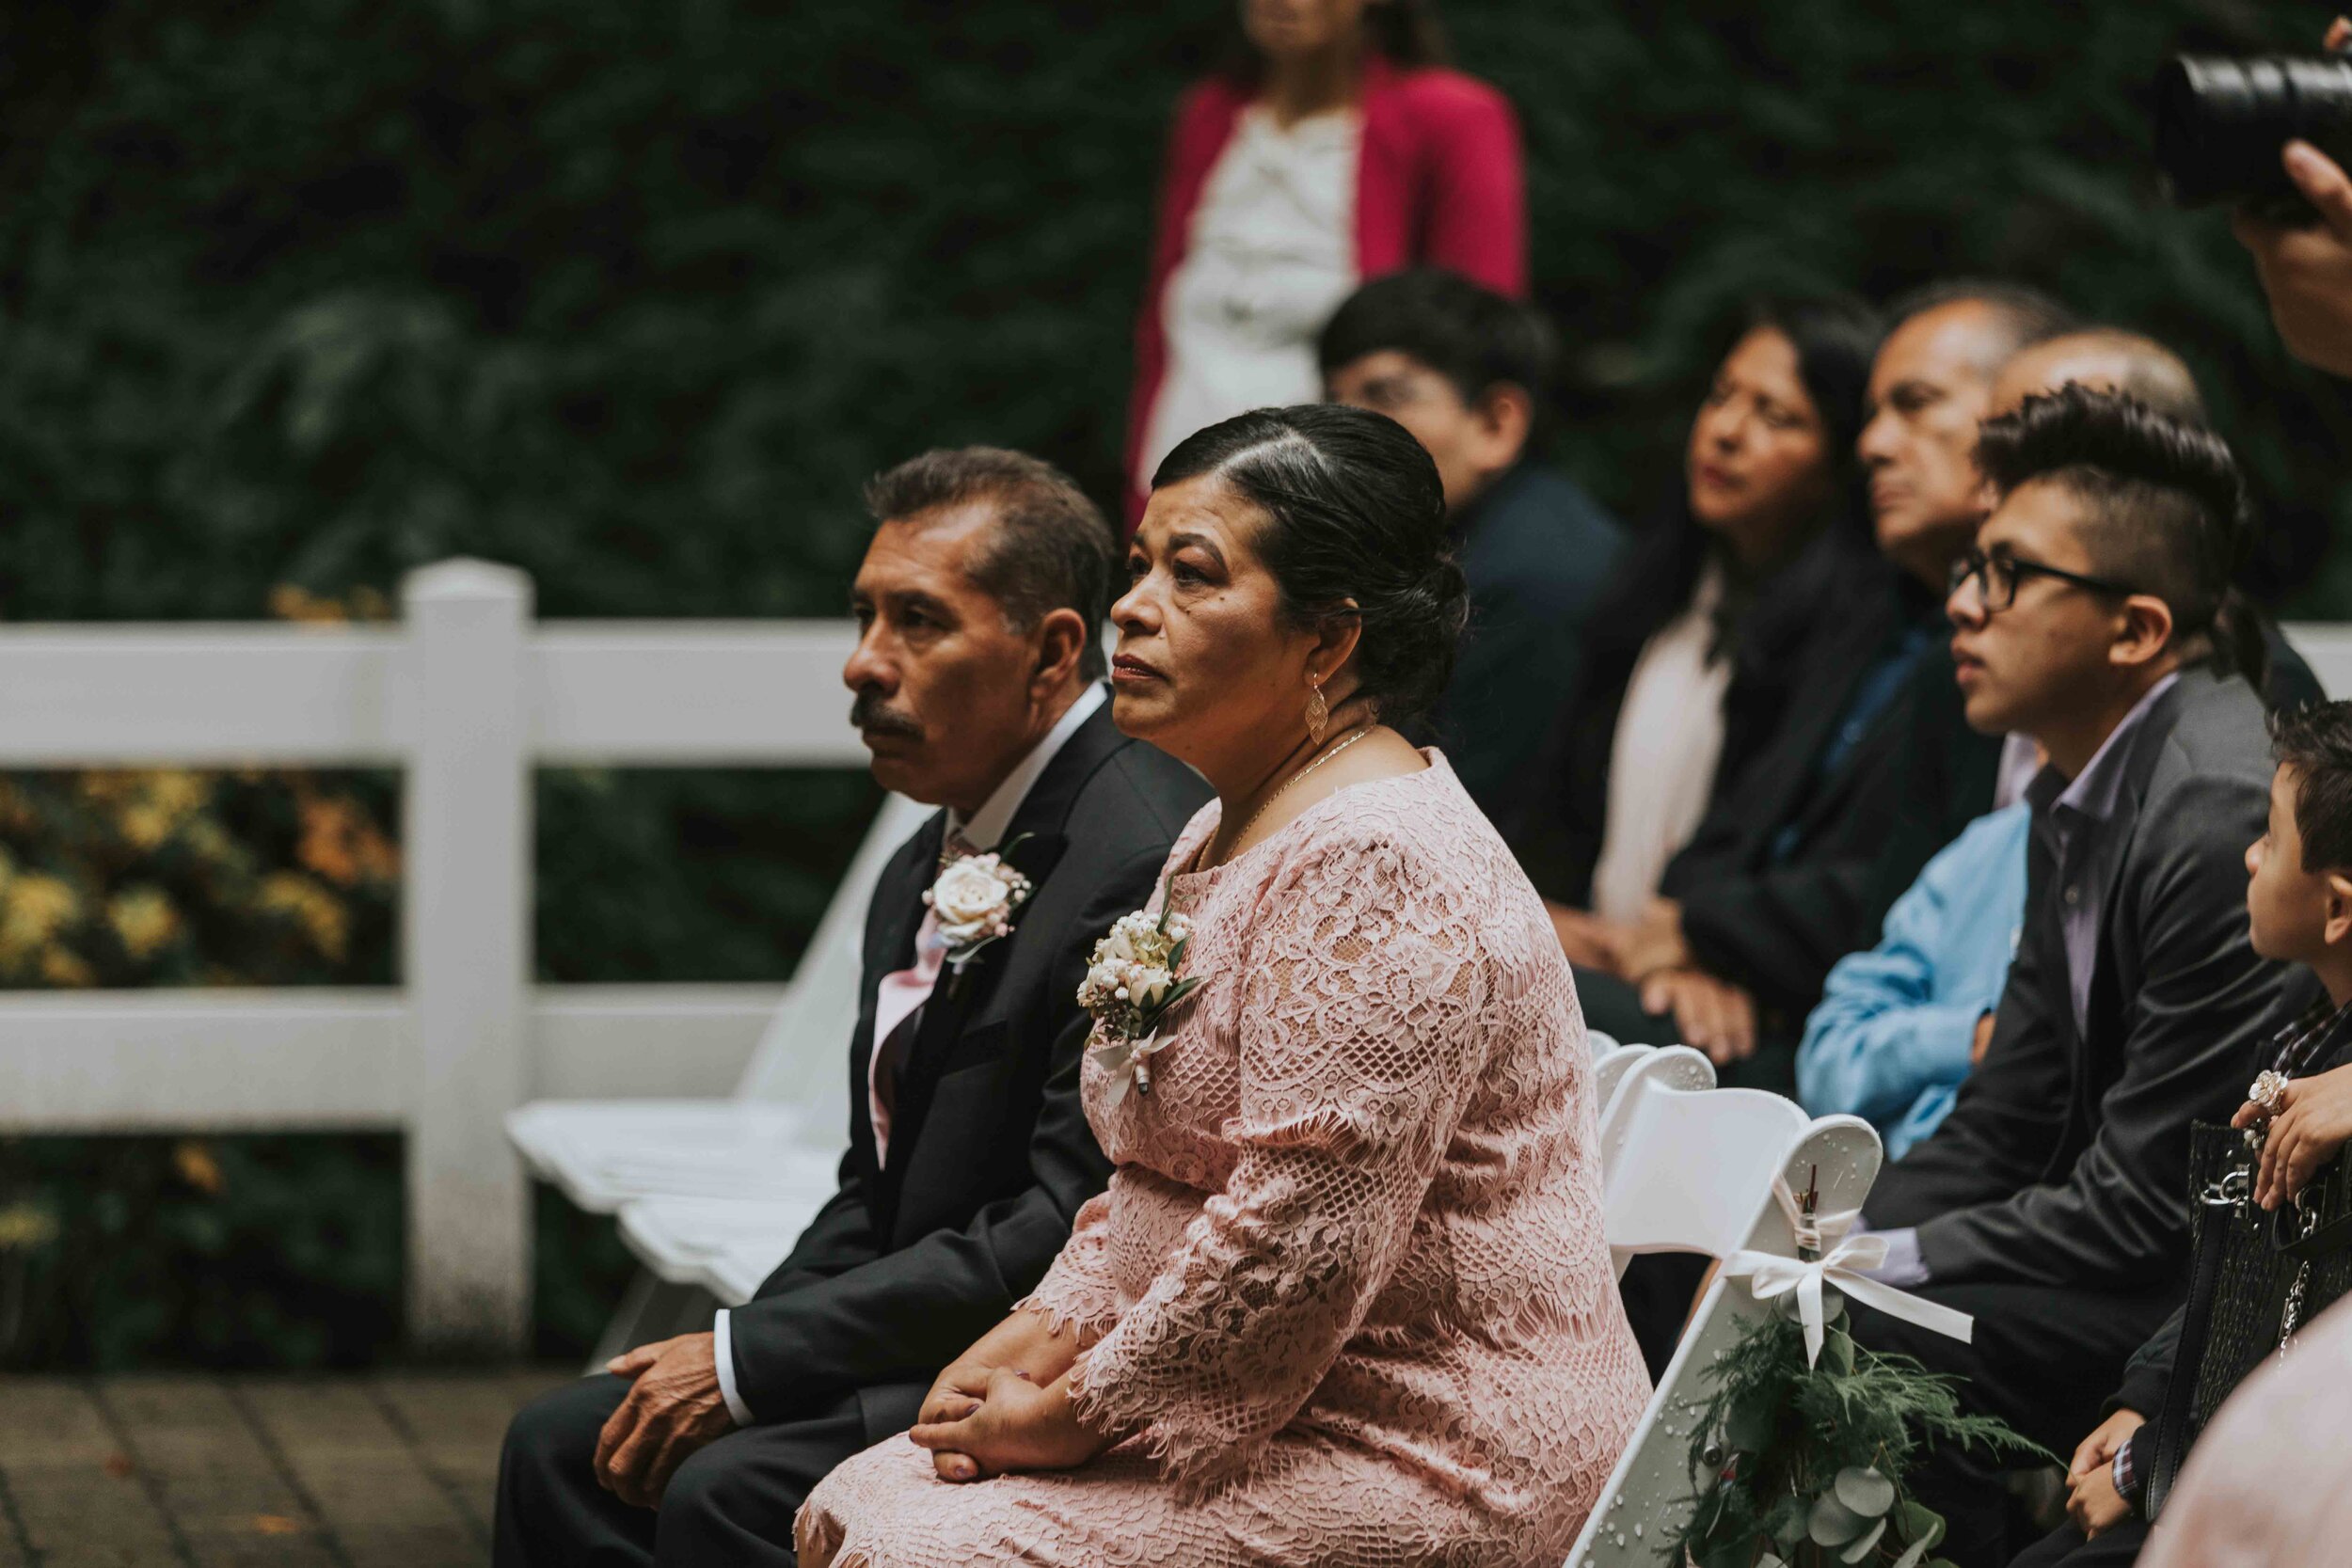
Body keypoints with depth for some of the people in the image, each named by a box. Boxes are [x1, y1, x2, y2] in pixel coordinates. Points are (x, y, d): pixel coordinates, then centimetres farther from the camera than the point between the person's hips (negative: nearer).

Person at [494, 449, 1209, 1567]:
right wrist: (724, 1359, -1)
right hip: (924, 1350, 10)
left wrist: (749, 1359, -18)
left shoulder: (1146, 865, -19)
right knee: (558, 1448, 2)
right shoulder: (926, 874, 14)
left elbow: (1068, 1229, -23)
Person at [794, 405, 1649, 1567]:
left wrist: (1079, 1414, -15)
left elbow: (1302, 1235, -25)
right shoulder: (1228, 837, 15)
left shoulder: (1378, 871, -19)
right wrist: (1046, 1334, 5)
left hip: (1422, 1467, -10)